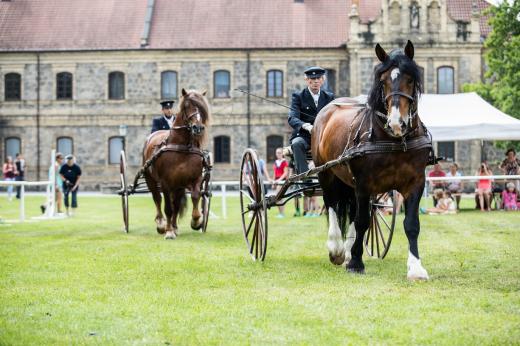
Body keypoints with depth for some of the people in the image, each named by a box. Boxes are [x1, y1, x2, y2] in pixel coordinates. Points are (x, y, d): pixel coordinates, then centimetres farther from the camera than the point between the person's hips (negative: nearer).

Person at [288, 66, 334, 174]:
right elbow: (292, 118, -13)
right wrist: (306, 126, -36)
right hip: (303, 136, -2)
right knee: (297, 144, -36)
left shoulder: (329, 97, 14)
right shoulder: (298, 96, 2)